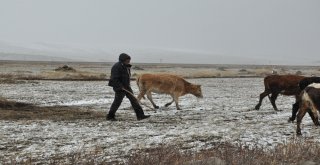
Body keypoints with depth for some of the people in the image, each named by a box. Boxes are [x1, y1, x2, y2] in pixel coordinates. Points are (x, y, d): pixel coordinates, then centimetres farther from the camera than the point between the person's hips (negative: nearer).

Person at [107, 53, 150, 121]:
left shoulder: (126, 66, 12)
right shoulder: (117, 67, -17)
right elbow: (114, 79, -22)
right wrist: (120, 86, -24)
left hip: (126, 87, 9)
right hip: (119, 87, -9)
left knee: (133, 100, 3)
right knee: (117, 102, -3)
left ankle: (140, 115, 3)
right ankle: (110, 116, 11)